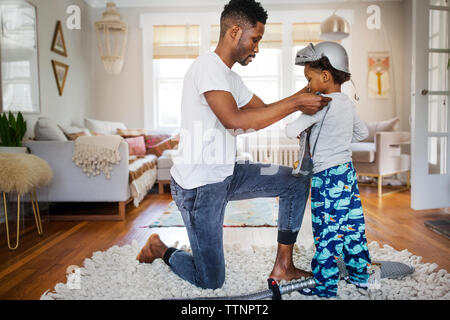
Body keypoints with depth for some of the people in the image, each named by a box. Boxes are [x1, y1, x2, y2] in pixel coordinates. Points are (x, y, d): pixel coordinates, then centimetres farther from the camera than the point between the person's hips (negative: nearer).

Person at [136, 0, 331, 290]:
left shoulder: (231, 78, 13)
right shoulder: (207, 66, -18)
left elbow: (264, 111, 16)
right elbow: (233, 119, -32)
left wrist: (305, 94, 4)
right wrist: (295, 102, -26)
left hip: (226, 176, 9)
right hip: (198, 186, -9)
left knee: (297, 182, 4)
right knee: (211, 282, 1)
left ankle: (283, 267, 10)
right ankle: (160, 249, 27)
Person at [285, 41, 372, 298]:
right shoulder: (348, 103, 9)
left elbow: (291, 131, -21)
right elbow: (363, 133, 23)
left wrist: (300, 132, 1)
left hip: (327, 175, -9)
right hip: (347, 170, 9)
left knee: (327, 233, 0)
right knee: (351, 225, 18)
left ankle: (326, 288, 10)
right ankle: (361, 275, 32)